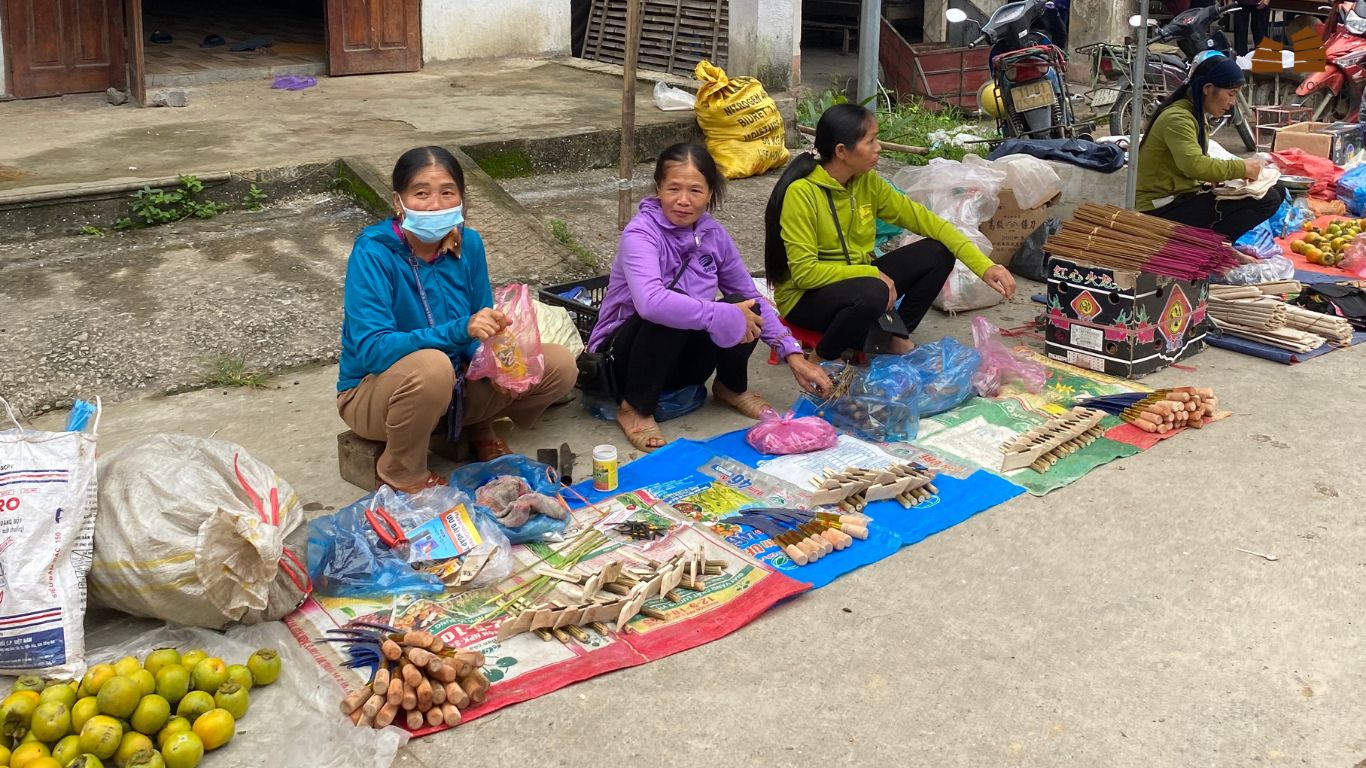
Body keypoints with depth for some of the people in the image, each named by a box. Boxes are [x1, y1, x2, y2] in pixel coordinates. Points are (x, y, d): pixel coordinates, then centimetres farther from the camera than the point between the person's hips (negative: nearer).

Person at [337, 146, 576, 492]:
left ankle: (479, 429, 15)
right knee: (431, 366, -40)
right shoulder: (372, 253, -23)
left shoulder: (468, 244, -6)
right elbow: (370, 349, -32)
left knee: (560, 365, -9)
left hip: (455, 386, 5)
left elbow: (483, 328, 3)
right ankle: (401, 473, -12)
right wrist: (460, 330, -42)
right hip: (373, 391, -5)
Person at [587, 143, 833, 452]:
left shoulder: (714, 234, -2)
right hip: (625, 354, -5)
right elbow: (650, 302, -41)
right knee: (671, 308, -36)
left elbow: (752, 297, 7)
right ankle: (635, 408, -16)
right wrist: (723, 315, -36)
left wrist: (793, 355, -3)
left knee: (743, 307, -20)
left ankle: (732, 388, 10)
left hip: (681, 359, 5)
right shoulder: (641, 233, -22)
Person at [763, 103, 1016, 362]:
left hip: (856, 280, 7)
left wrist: (983, 265, -11)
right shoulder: (801, 193, -24)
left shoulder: (867, 182, -3)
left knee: (937, 253, -6)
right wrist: (872, 274, -23)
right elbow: (804, 272, -26)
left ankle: (895, 338, 8)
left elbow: (921, 218, -3)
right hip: (807, 297, -7)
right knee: (873, 293, -37)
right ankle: (821, 361, -12)